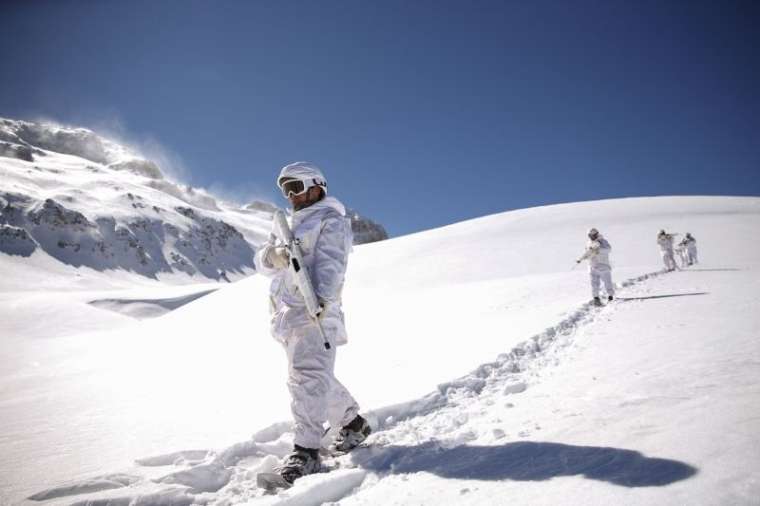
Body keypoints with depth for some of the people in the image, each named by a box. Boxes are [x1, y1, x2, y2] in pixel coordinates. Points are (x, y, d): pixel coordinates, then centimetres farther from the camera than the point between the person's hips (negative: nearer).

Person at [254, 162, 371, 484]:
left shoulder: (330, 219, 3)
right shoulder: (289, 225, 27)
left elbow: (330, 263, -15)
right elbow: (261, 261, 14)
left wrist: (323, 297, -31)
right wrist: (274, 255, -10)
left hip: (313, 310, -8)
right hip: (288, 312, 9)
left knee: (307, 375, -18)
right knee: (316, 377, 13)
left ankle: (306, 451, -18)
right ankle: (354, 423, 28)